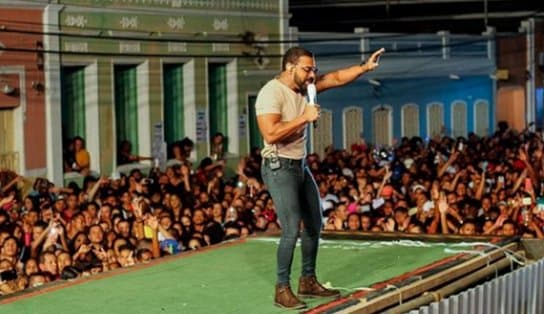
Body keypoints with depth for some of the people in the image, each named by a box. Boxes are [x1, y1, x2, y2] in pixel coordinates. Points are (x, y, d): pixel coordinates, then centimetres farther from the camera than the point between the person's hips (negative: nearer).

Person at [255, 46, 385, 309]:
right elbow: (270, 134, -31)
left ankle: (308, 281, 27)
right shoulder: (271, 93, -20)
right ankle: (282, 290, -4)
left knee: (314, 224, 15)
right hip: (279, 168, -9)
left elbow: (336, 78, 10)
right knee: (291, 229, -14)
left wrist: (365, 67, -3)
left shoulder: (304, 85, 5)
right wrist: (304, 117, -26)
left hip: (300, 166, 9)